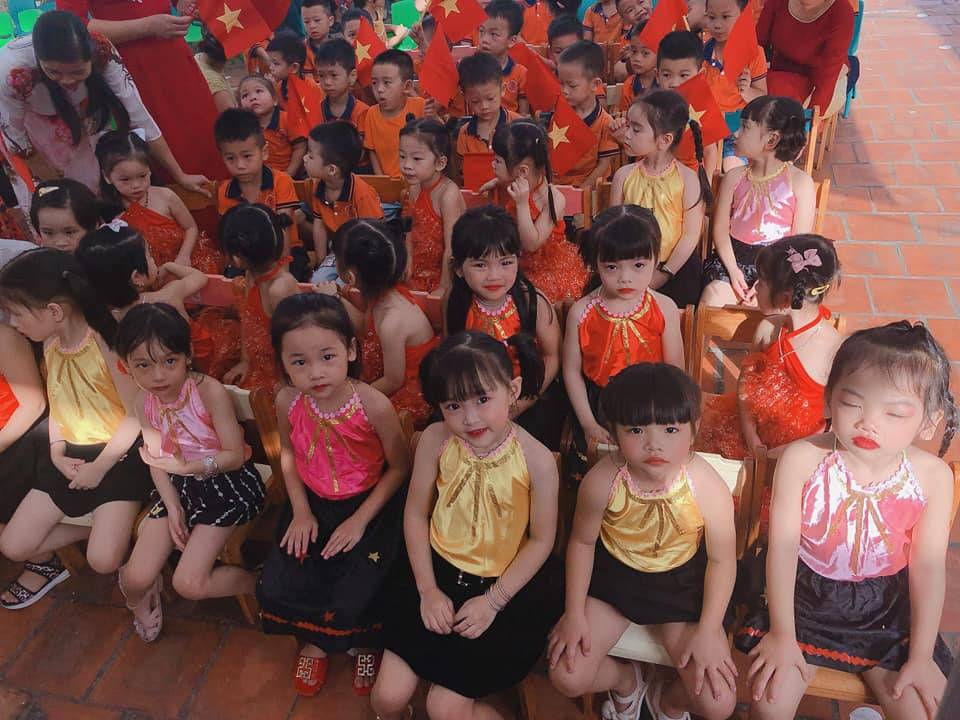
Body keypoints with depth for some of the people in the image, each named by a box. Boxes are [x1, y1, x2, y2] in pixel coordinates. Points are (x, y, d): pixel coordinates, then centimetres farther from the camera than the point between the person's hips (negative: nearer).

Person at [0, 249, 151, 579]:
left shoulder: (107, 344, -21)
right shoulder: (49, 344, 2)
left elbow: (136, 415, -21)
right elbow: (58, 404, 13)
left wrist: (99, 467, -15)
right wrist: (57, 452, -3)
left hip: (120, 455, -8)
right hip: (73, 455, 8)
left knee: (103, 560, -19)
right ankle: (97, 527, 17)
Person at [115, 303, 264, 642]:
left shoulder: (209, 391, -23)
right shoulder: (144, 403, -5)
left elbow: (236, 455, -21)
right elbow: (156, 460, 5)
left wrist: (188, 466, -34)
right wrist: (173, 507, -6)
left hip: (226, 481, -5)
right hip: (178, 486, 5)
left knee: (188, 584, -12)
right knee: (136, 579, -2)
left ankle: (256, 583, 15)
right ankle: (139, 594, 36)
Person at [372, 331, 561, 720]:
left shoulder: (536, 459, -20)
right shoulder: (435, 441, -14)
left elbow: (541, 539, -10)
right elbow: (416, 514, -2)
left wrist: (493, 600, -12)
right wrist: (427, 588, -5)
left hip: (508, 584, -2)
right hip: (439, 572, 3)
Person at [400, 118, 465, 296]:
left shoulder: (448, 193, -23)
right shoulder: (414, 189, 0)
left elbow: (451, 248, -22)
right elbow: (410, 232, 9)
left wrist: (443, 288, -19)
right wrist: (407, 269, 3)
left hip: (443, 273, -7)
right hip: (420, 272, 7)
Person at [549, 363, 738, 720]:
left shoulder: (709, 488, -26)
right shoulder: (601, 482, -26)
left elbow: (722, 560, -10)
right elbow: (582, 542, -7)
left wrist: (707, 632, -10)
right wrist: (574, 613, -5)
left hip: (680, 585, 0)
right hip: (613, 575, 1)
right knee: (567, 677, -9)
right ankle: (626, 678, 26)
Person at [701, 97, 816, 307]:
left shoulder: (800, 182, -2)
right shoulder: (734, 177, 7)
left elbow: (800, 241, -5)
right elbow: (721, 228, 3)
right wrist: (733, 270, -12)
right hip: (734, 256, 2)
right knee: (713, 297, -24)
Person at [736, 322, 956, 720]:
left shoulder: (932, 477, -14)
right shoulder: (801, 459, -22)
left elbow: (928, 567, -7)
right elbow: (783, 547, -17)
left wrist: (921, 656, -3)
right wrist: (782, 635, -12)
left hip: (887, 606, 2)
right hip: (805, 596, -2)